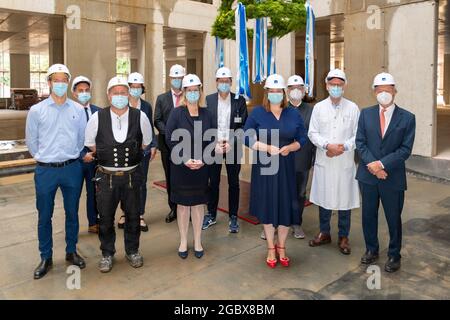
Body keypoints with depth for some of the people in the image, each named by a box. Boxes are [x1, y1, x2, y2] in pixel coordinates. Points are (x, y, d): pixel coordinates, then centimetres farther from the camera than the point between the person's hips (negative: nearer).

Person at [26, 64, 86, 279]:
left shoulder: (78, 110, 1)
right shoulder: (36, 110, -2)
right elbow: (31, 141, 7)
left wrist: (70, 157, 12)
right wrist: (44, 158, 11)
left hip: (72, 168, 1)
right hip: (45, 170, -1)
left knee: (72, 213, 12)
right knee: (44, 217, 8)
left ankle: (71, 252, 29)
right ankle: (46, 258, 24)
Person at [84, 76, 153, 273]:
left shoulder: (140, 117, -6)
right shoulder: (97, 118, -7)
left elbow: (146, 142, 11)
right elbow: (90, 144, 8)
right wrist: (106, 157, 10)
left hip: (132, 175, 1)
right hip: (106, 176, 0)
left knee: (133, 216, 14)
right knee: (105, 218, 11)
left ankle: (132, 251, 35)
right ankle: (107, 254, 32)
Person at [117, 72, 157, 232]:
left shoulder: (146, 106, 8)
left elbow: (150, 127, 10)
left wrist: (153, 145, 1)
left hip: (143, 149, 1)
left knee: (141, 183, 3)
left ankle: (140, 216, 13)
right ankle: (124, 213, 21)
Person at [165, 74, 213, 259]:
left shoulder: (206, 114, 5)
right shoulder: (177, 113, -2)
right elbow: (170, 138, -8)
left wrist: (202, 160, -11)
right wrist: (185, 159, -16)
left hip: (201, 166, 2)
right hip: (180, 166, -2)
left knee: (198, 203, 9)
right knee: (183, 203, 7)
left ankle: (197, 242, 21)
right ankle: (183, 242, 20)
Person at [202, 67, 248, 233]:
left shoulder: (239, 100, 0)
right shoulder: (208, 100, 1)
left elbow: (243, 126, -2)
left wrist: (231, 143, -13)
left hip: (233, 147, 0)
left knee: (233, 183, 8)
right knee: (213, 182, 9)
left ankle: (233, 217, 19)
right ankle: (211, 215, 24)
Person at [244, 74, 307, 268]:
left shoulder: (293, 114, 5)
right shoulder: (257, 113, -2)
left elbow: (302, 139, 6)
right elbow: (247, 138, -5)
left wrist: (289, 147, -14)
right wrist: (267, 147, -18)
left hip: (286, 167, 2)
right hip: (264, 166, -2)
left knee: (286, 207, 5)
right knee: (267, 206, 7)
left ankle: (281, 247, 27)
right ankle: (271, 248, 25)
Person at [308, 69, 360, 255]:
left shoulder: (353, 108, 2)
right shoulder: (319, 107, 4)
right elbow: (312, 133, 0)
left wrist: (343, 147, -15)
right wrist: (328, 145, -15)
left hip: (345, 162, -1)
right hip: (323, 161, 1)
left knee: (345, 199, 5)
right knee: (323, 198, 10)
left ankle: (343, 237, 20)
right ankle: (324, 233, 26)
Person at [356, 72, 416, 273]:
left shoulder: (407, 118, -4)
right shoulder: (366, 114, 3)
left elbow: (406, 149, -9)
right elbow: (360, 143, -1)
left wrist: (382, 164, -18)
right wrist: (372, 164, -14)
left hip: (393, 178, -2)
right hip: (368, 175, 2)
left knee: (394, 218, 10)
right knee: (368, 216, 13)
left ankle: (394, 255, 29)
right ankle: (371, 250, 32)